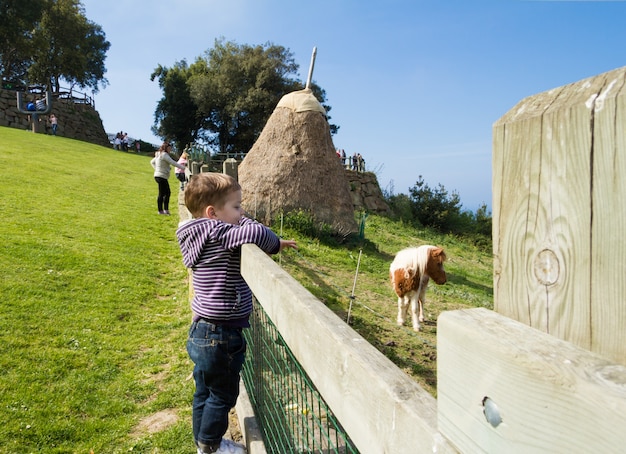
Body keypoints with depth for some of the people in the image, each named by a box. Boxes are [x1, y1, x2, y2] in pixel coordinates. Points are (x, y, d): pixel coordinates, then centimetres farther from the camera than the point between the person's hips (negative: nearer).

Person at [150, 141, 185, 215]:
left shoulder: (159, 154, 17)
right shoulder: (164, 154, -13)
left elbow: (152, 162, 30)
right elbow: (173, 163, -22)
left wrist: (156, 169, 21)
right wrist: (183, 167, -21)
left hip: (158, 175, 10)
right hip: (161, 176, -10)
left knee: (167, 192, 11)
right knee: (162, 193, -5)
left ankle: (165, 209, 12)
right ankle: (161, 210, 0)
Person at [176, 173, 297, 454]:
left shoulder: (200, 237, 4)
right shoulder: (217, 233, -23)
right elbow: (256, 233, -36)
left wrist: (241, 221, -8)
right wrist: (275, 244, -18)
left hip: (201, 333, 9)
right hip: (221, 336, -9)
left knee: (205, 391, 24)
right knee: (223, 394, 13)